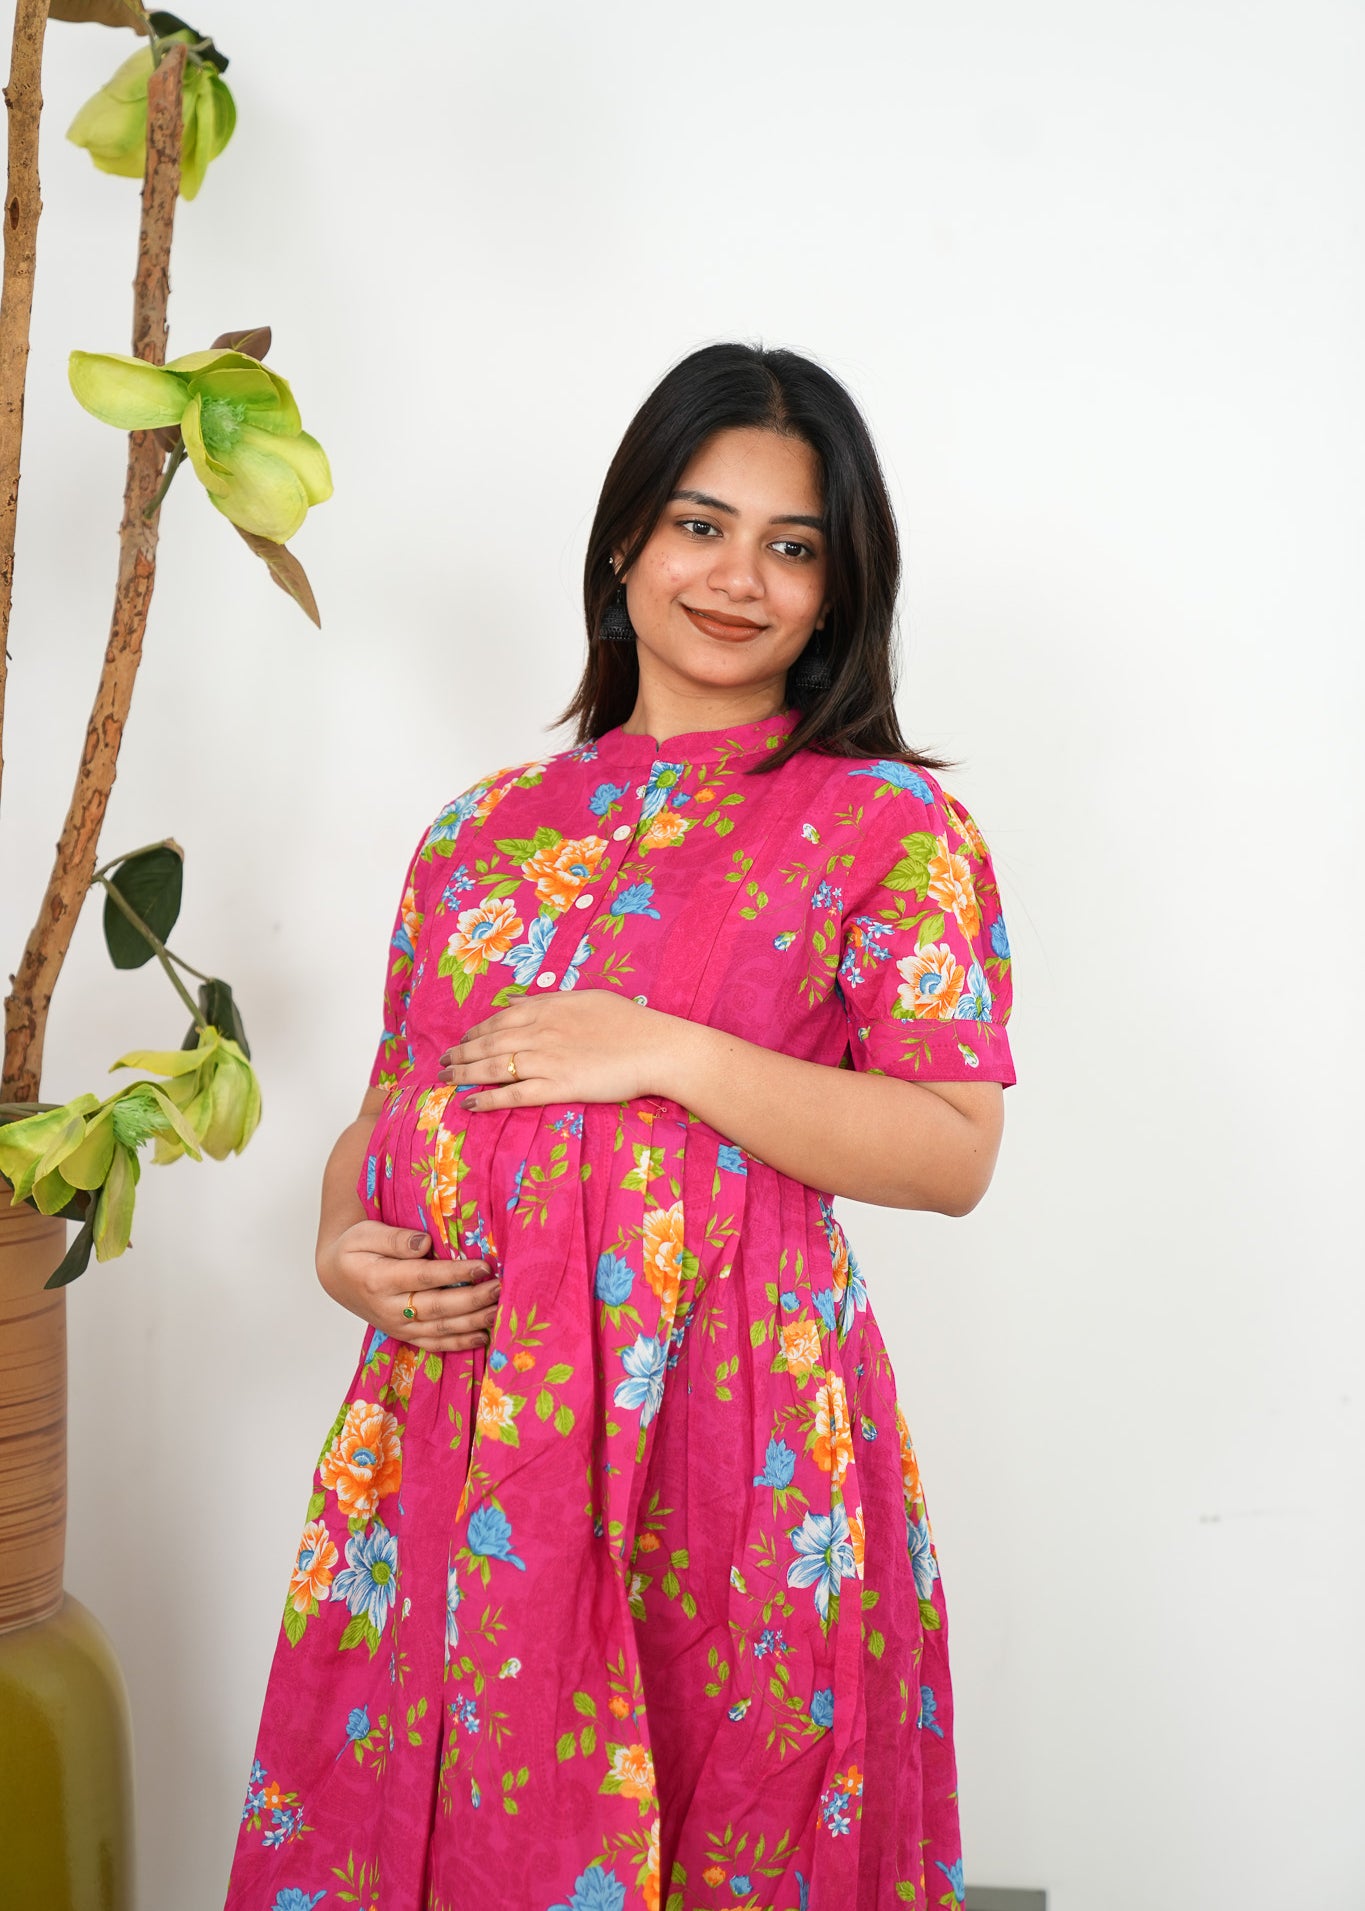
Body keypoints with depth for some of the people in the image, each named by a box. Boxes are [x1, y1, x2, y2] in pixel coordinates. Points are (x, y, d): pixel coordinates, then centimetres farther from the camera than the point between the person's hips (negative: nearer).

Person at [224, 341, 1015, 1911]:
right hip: (453, 1412, 4)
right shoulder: (486, 830, 13)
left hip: (729, 1423, -3)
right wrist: (343, 1241, -3)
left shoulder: (887, 821, 0)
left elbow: (956, 1151, -8)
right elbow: (389, 1105, 19)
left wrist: (667, 1054, -14)